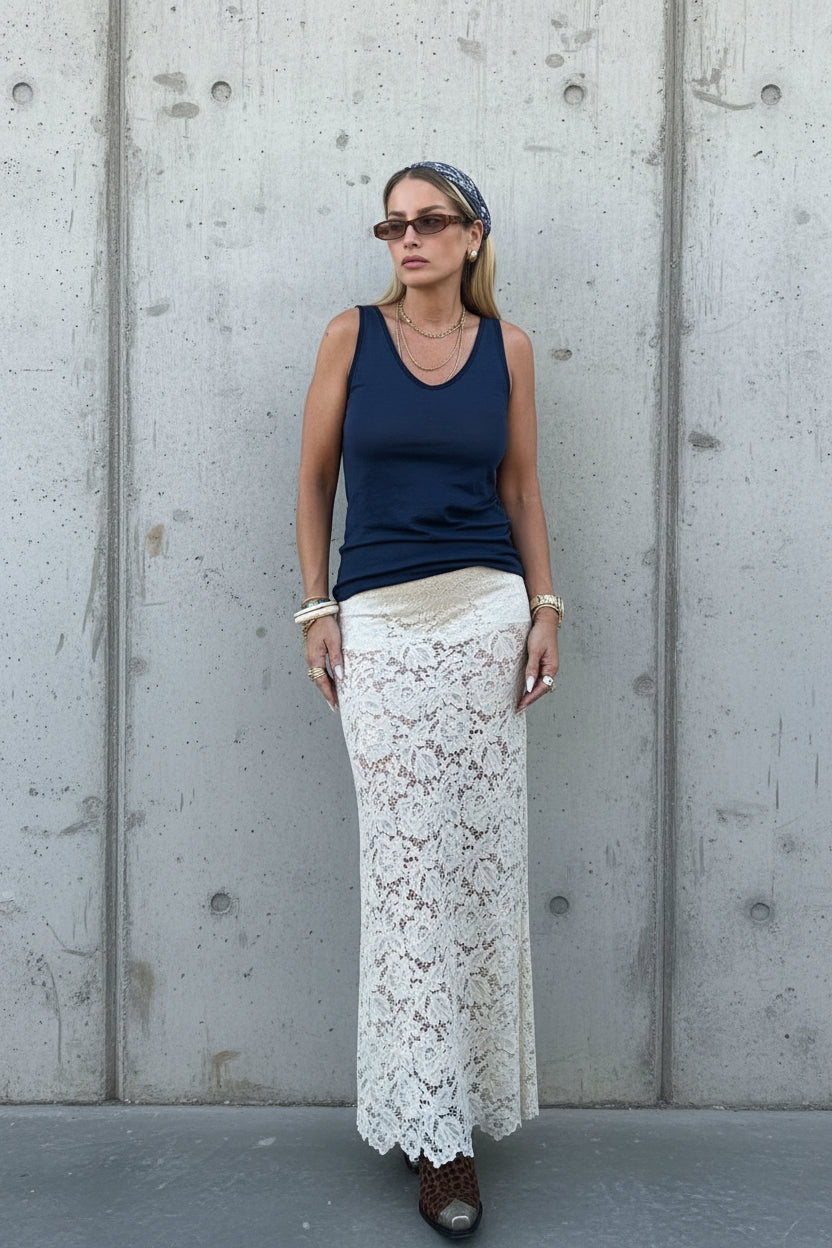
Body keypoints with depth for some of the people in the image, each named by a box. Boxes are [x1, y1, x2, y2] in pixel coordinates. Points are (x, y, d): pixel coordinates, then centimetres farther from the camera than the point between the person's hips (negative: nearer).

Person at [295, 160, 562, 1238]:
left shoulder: (506, 346, 9)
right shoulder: (352, 334, 5)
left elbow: (521, 487, 12)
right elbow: (315, 475, 6)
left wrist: (545, 606, 3)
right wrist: (316, 609, 0)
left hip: (487, 613, 2)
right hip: (380, 622, -1)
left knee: (483, 855, 3)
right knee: (408, 866, -2)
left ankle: (471, 1086, 23)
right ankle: (433, 1129, 8)